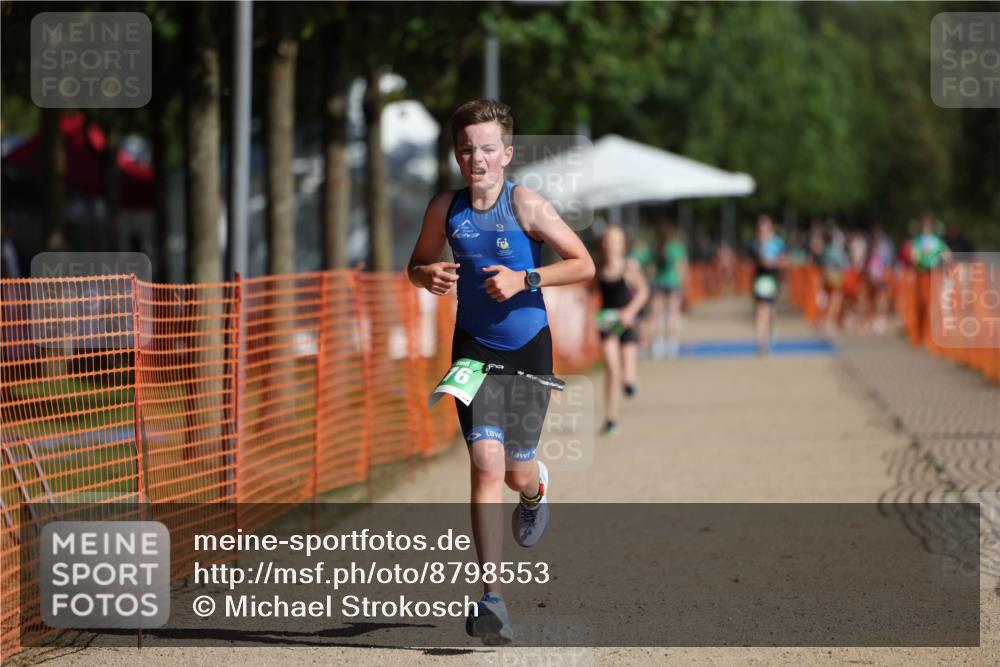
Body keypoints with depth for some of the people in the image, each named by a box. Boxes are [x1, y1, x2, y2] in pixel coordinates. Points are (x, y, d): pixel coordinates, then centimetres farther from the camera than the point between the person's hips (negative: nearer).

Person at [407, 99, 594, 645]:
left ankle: (534, 490, 52)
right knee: (486, 464, -14)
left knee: (517, 471, 10)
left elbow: (584, 265, -9)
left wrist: (524, 280, -21)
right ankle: (491, 599, -14)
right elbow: (417, 264, 13)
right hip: (474, 348, 1)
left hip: (528, 348, -1)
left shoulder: (526, 205, -13)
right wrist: (428, 276, -11)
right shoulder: (445, 209, -4)